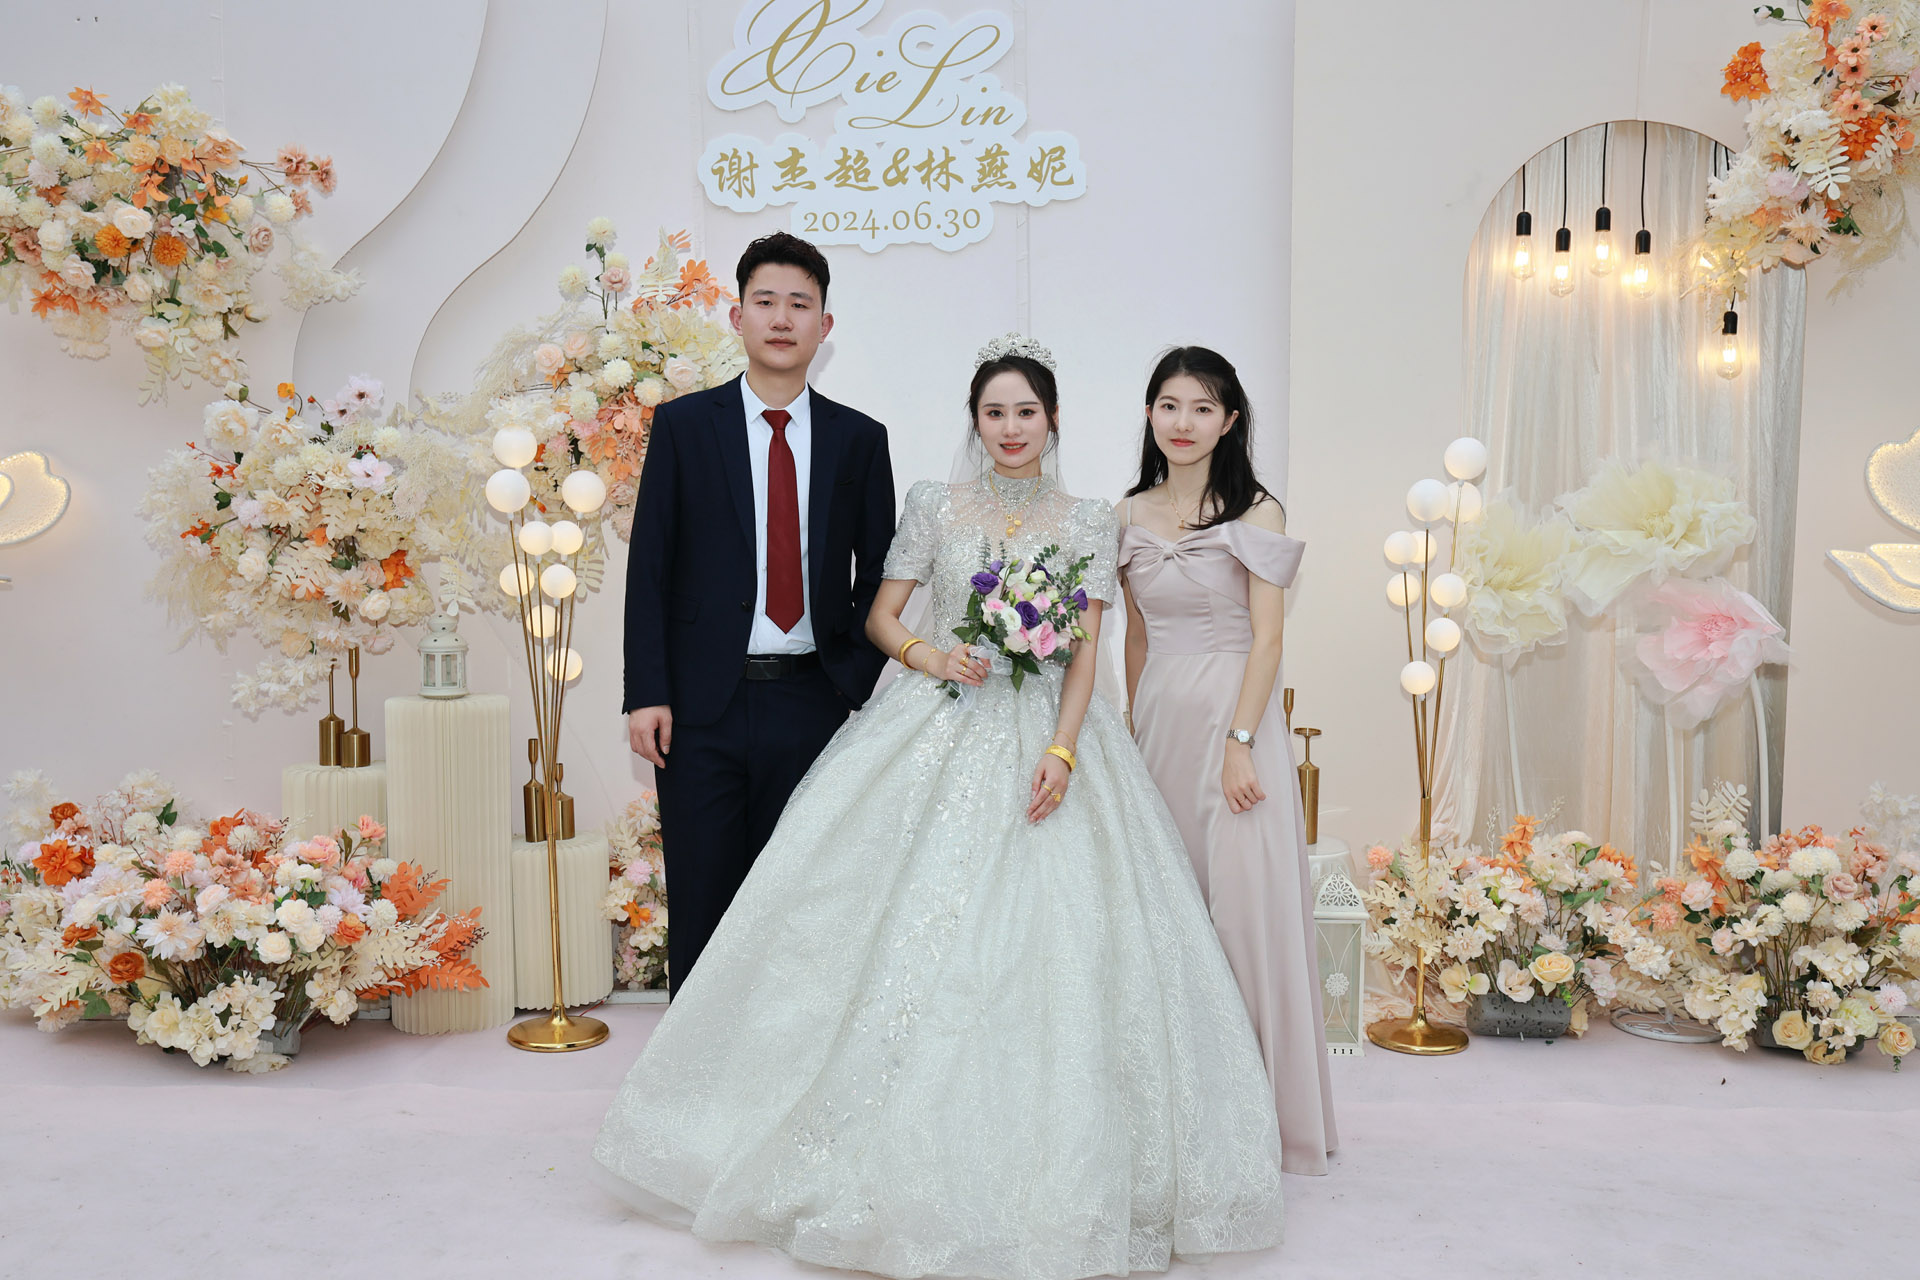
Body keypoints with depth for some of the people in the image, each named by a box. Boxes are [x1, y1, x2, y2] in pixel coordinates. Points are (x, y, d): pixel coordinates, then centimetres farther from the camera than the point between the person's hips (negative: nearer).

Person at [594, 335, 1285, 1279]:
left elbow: (1085, 652, 1)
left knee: (1052, 942, -5)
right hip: (937, 735, 0)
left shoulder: (1089, 525, 7)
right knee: (912, 930, -3)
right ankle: (913, 1162, 11)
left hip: (1046, 738, 0)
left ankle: (1050, 1179, 11)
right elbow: (879, 616, 8)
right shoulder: (935, 505, 7)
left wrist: (1061, 752, -13)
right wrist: (926, 653, -13)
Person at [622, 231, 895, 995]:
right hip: (704, 703, -1)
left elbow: (877, 576, 10)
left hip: (812, 703, 1)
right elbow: (649, 566, 1)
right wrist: (646, 694, -6)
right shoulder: (683, 425, 5)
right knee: (702, 903, 6)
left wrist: (856, 683, -3)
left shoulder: (860, 439, 8)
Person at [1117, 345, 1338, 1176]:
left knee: (1244, 904, -2)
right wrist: (1133, 729, 11)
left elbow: (1266, 639, -8)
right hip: (1159, 724, 5)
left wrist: (1239, 743, -15)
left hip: (1234, 718, -4)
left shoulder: (1256, 513, -4)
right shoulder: (1130, 516, 9)